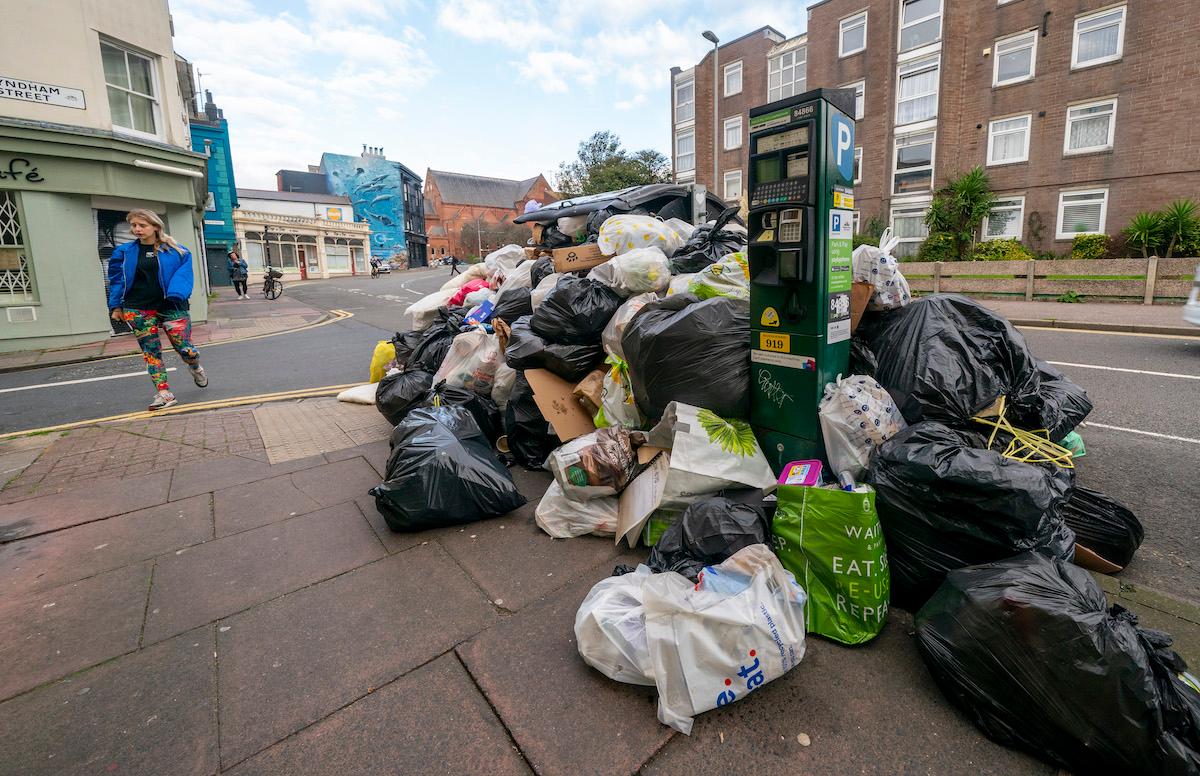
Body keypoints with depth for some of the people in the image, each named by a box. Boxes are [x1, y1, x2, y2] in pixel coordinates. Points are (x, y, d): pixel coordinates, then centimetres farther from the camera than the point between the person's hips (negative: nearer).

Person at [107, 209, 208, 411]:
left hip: (170, 307, -2)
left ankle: (196, 368, 29)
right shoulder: (125, 252, 8)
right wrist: (116, 306, 9)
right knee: (150, 351, 1)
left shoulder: (175, 250, 2)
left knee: (185, 349, -6)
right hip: (138, 310, 2)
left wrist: (176, 295, -21)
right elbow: (116, 279, 12)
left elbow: (183, 273, -6)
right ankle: (164, 393, 3)